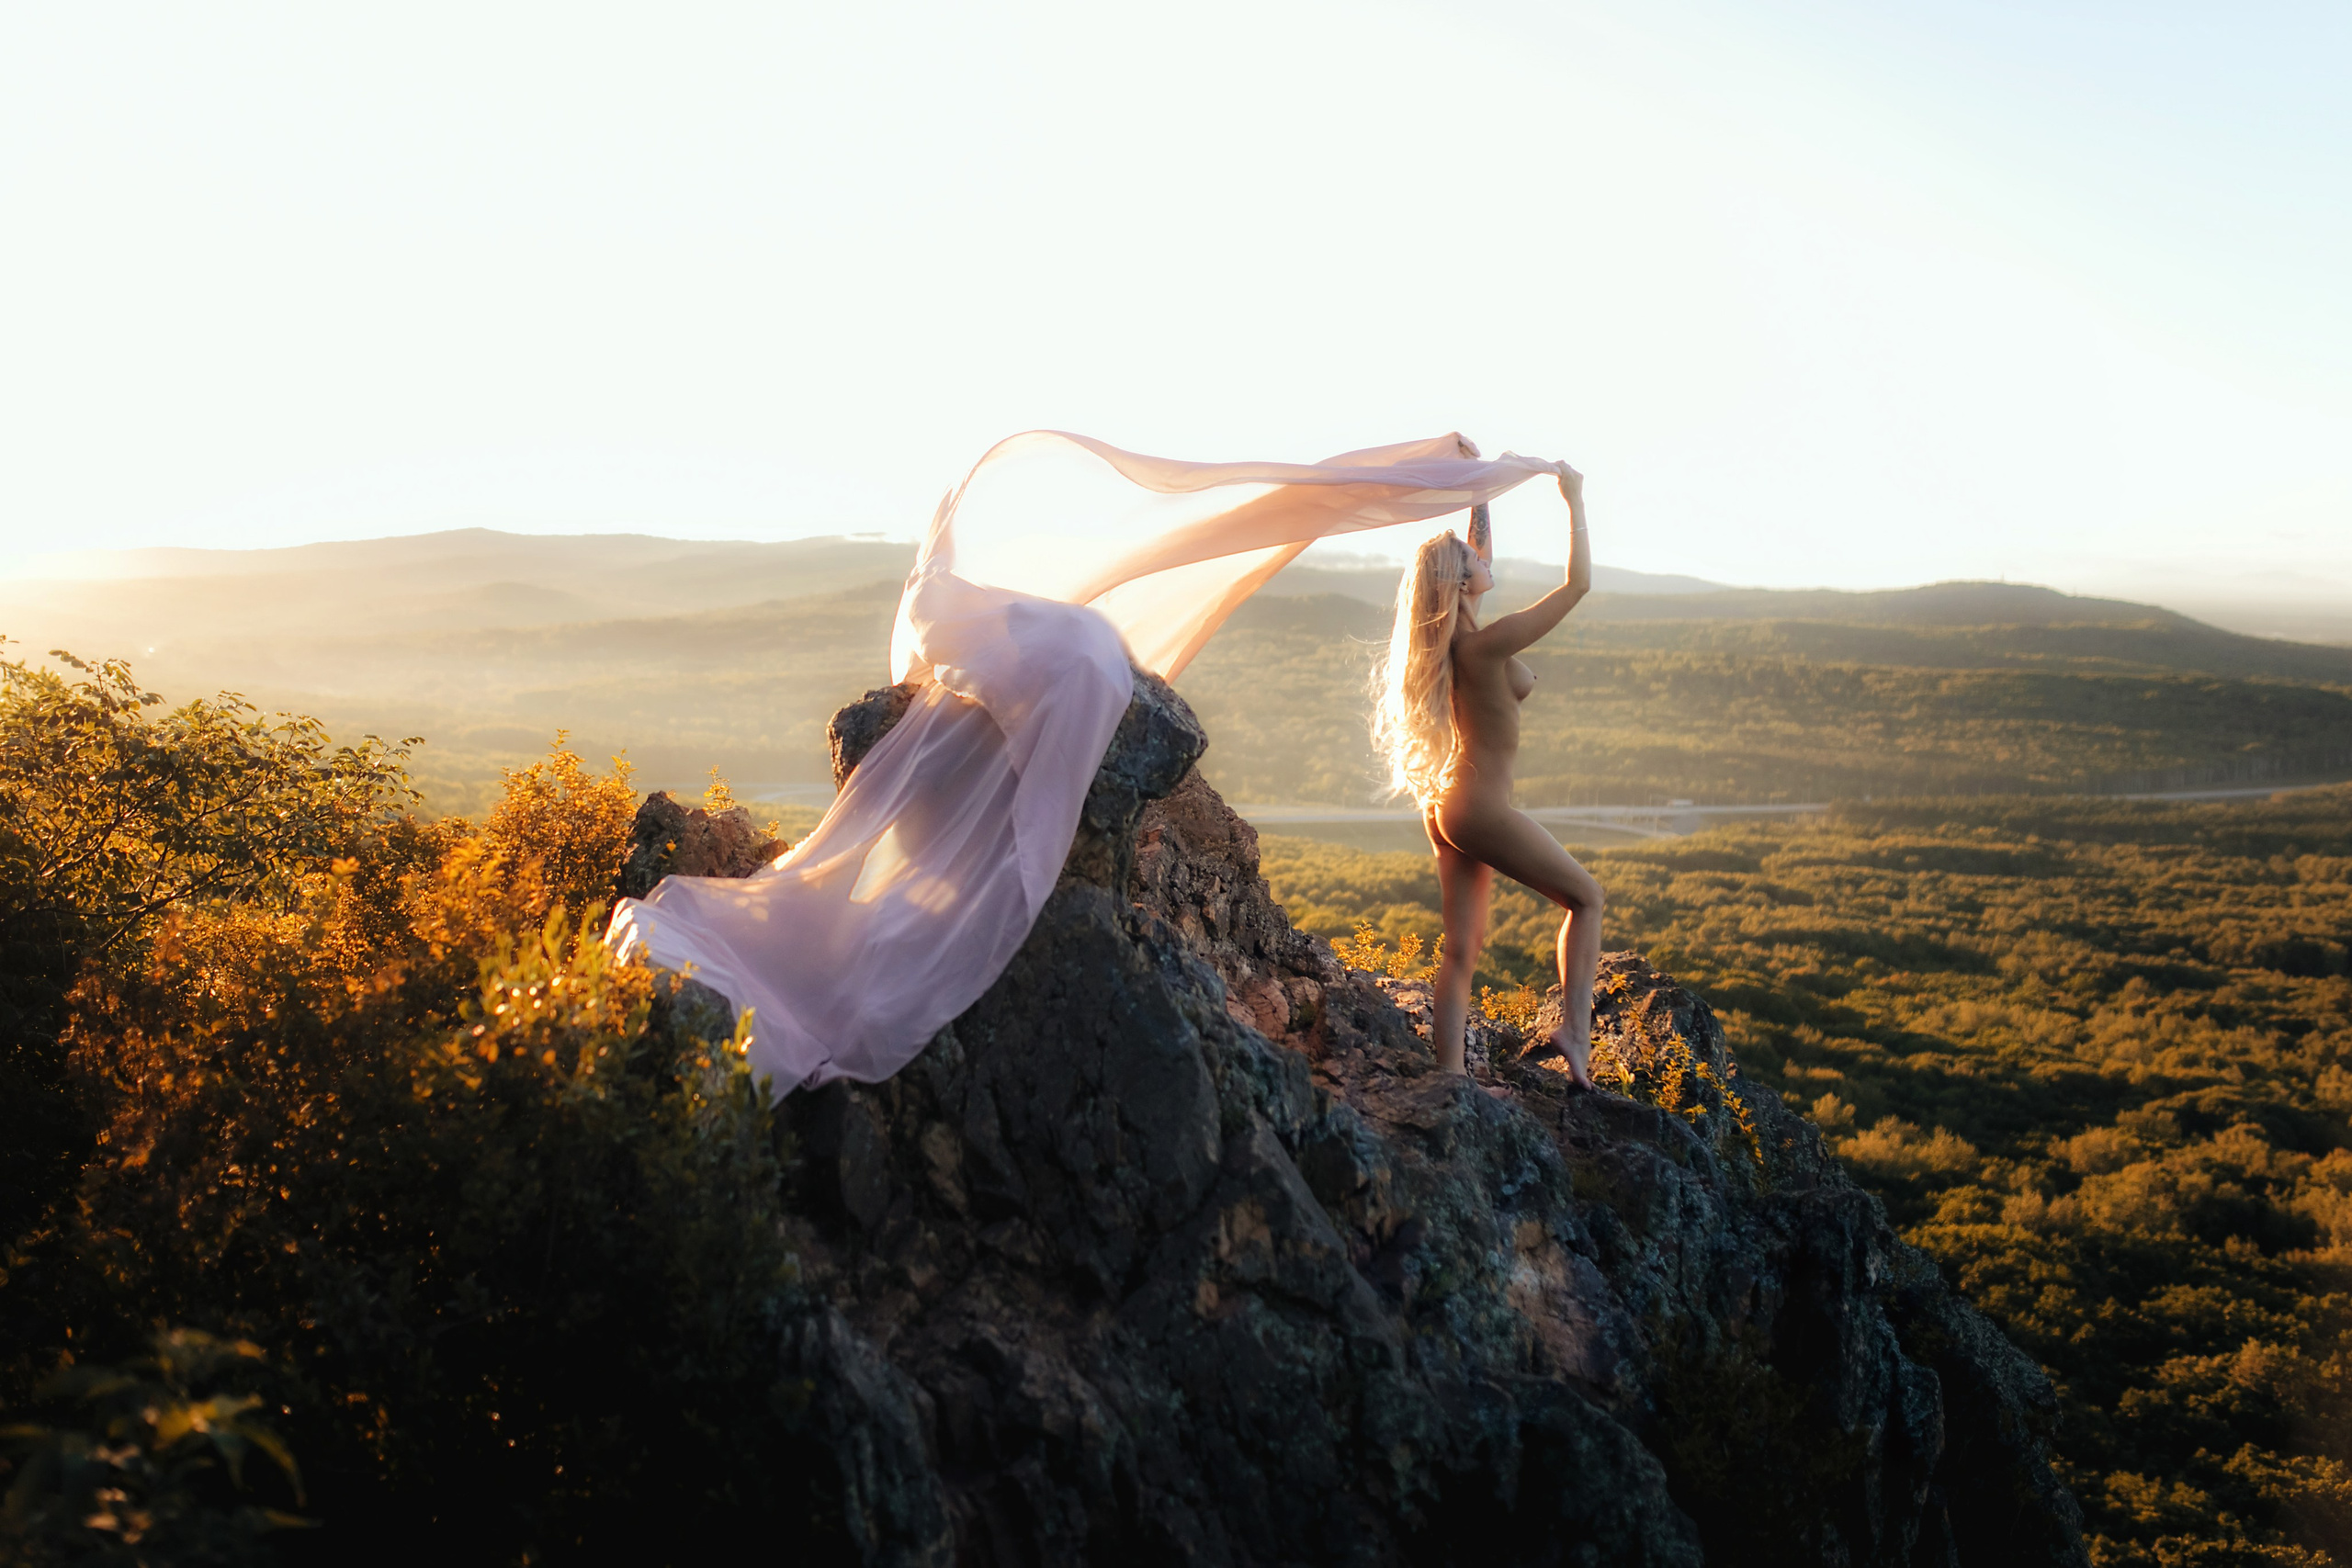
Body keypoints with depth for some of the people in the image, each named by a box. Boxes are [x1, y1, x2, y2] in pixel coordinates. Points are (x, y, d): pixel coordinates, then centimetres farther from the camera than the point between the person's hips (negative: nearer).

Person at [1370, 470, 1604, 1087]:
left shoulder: (1448, 638, 4)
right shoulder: (1486, 644, -19)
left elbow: (1482, 559, 23)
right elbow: (1579, 582, -15)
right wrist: (1574, 502, -7)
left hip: (1446, 806, 9)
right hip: (1482, 809, -9)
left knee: (1462, 947, 9)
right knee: (1585, 897, 8)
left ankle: (1450, 1078, 10)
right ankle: (1574, 1030, 4)